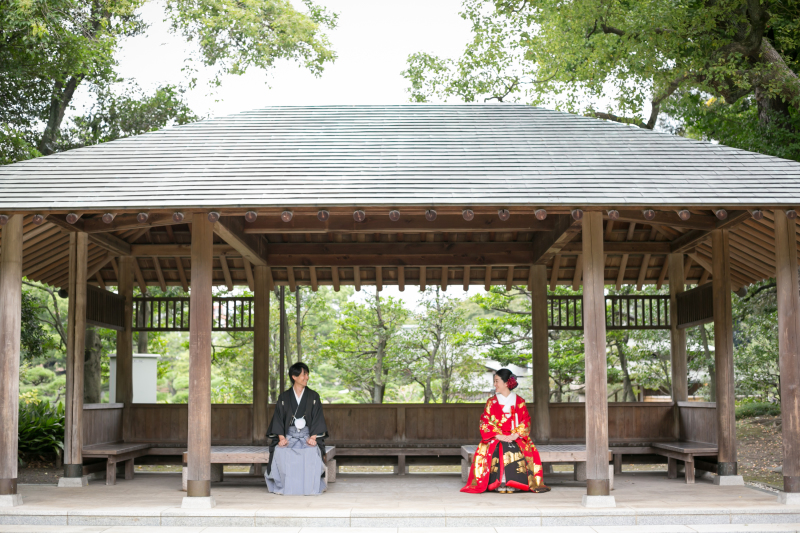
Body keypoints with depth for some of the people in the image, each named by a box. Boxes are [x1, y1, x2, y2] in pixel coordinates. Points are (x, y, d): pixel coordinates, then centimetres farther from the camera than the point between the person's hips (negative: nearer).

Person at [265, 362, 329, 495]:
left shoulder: (313, 397, 9)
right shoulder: (284, 397, 9)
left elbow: (318, 418, 3)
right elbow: (278, 418, 4)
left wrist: (313, 437, -13)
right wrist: (281, 437, -12)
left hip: (307, 435, 0)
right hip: (289, 435, 1)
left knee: (311, 452, -34)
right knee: (280, 452, -32)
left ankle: (309, 487, -24)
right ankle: (284, 487, -21)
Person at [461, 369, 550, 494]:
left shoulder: (519, 401, 11)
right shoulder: (491, 402, 12)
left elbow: (526, 421, 3)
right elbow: (485, 422, 2)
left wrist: (515, 435, -14)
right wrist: (498, 435, -14)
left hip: (516, 438, 0)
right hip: (496, 438, 0)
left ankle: (513, 483, -27)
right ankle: (500, 484, -31)